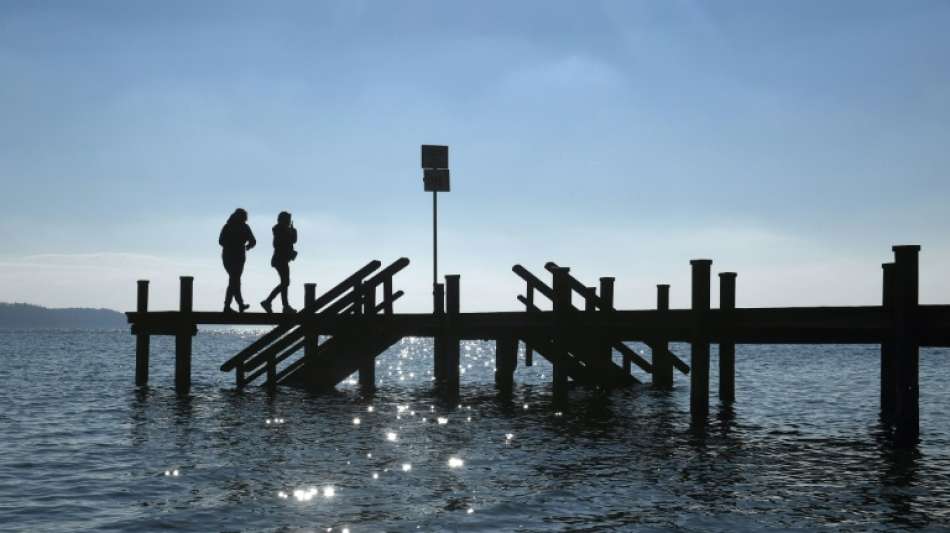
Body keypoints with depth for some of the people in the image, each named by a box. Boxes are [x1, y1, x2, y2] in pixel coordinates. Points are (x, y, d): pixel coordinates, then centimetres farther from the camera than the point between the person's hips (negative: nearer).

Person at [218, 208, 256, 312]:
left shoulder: (227, 226, 5)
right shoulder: (244, 227, -4)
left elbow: (221, 241, 4)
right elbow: (252, 241, -3)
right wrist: (247, 246, 19)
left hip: (227, 256, 5)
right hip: (238, 256, -5)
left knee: (235, 280, 15)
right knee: (233, 281, -2)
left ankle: (240, 304, 18)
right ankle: (227, 306, -7)